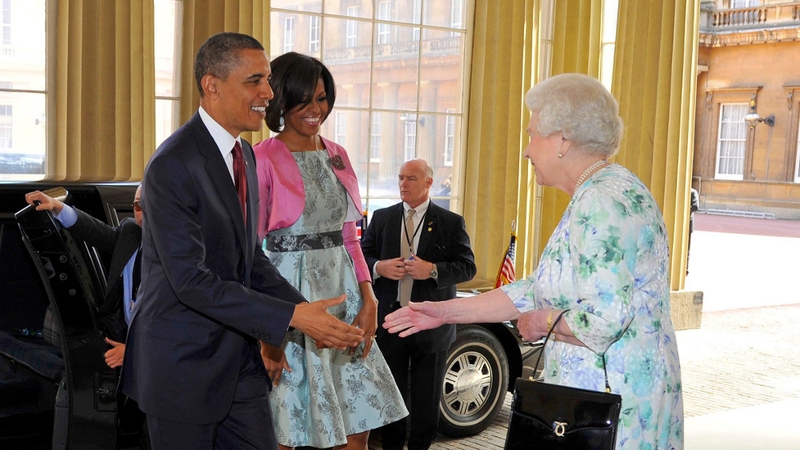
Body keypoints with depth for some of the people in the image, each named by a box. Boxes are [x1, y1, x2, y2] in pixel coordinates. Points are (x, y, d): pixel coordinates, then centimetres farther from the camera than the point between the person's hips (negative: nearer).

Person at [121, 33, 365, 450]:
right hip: (182, 363, -7)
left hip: (239, 358, 8)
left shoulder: (244, 154, 8)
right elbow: (192, 280, -24)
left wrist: (307, 310, -1)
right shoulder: (172, 165, -20)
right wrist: (292, 316, -26)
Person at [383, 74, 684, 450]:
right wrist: (446, 312, 13)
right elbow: (540, 291, 14)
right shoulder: (595, 197, 13)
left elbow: (604, 318, -27)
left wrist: (540, 322, -8)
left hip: (612, 399, -9)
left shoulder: (605, 201, -19)